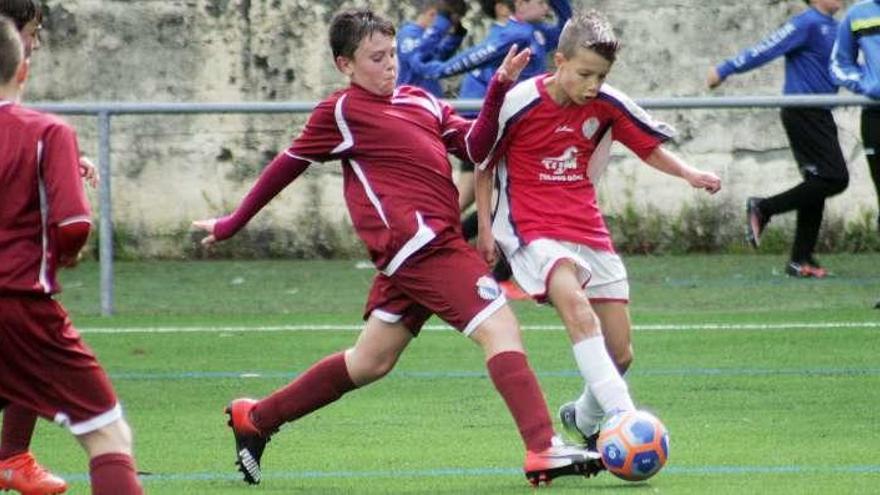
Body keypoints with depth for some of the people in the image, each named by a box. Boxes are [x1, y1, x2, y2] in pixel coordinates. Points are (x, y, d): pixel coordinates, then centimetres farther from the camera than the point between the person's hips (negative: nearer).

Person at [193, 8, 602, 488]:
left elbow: (475, 146, 9)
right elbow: (288, 165, 8)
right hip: (419, 241, -8)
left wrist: (499, 89, -5)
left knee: (369, 363, 16)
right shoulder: (342, 112, -1)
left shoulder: (420, 101, 17)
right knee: (501, 329, -16)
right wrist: (234, 224, 15)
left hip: (428, 244, 8)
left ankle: (253, 419, 29)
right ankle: (543, 453, -22)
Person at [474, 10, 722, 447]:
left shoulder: (607, 105, -1)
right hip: (532, 228, -5)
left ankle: (585, 419, 35)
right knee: (577, 308, -34)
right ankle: (623, 416, -42)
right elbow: (483, 164, 2)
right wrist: (485, 226, 0)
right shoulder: (520, 104, -12)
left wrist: (689, 174, -5)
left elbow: (650, 147, 12)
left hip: (587, 227, 5)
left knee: (620, 356, 5)